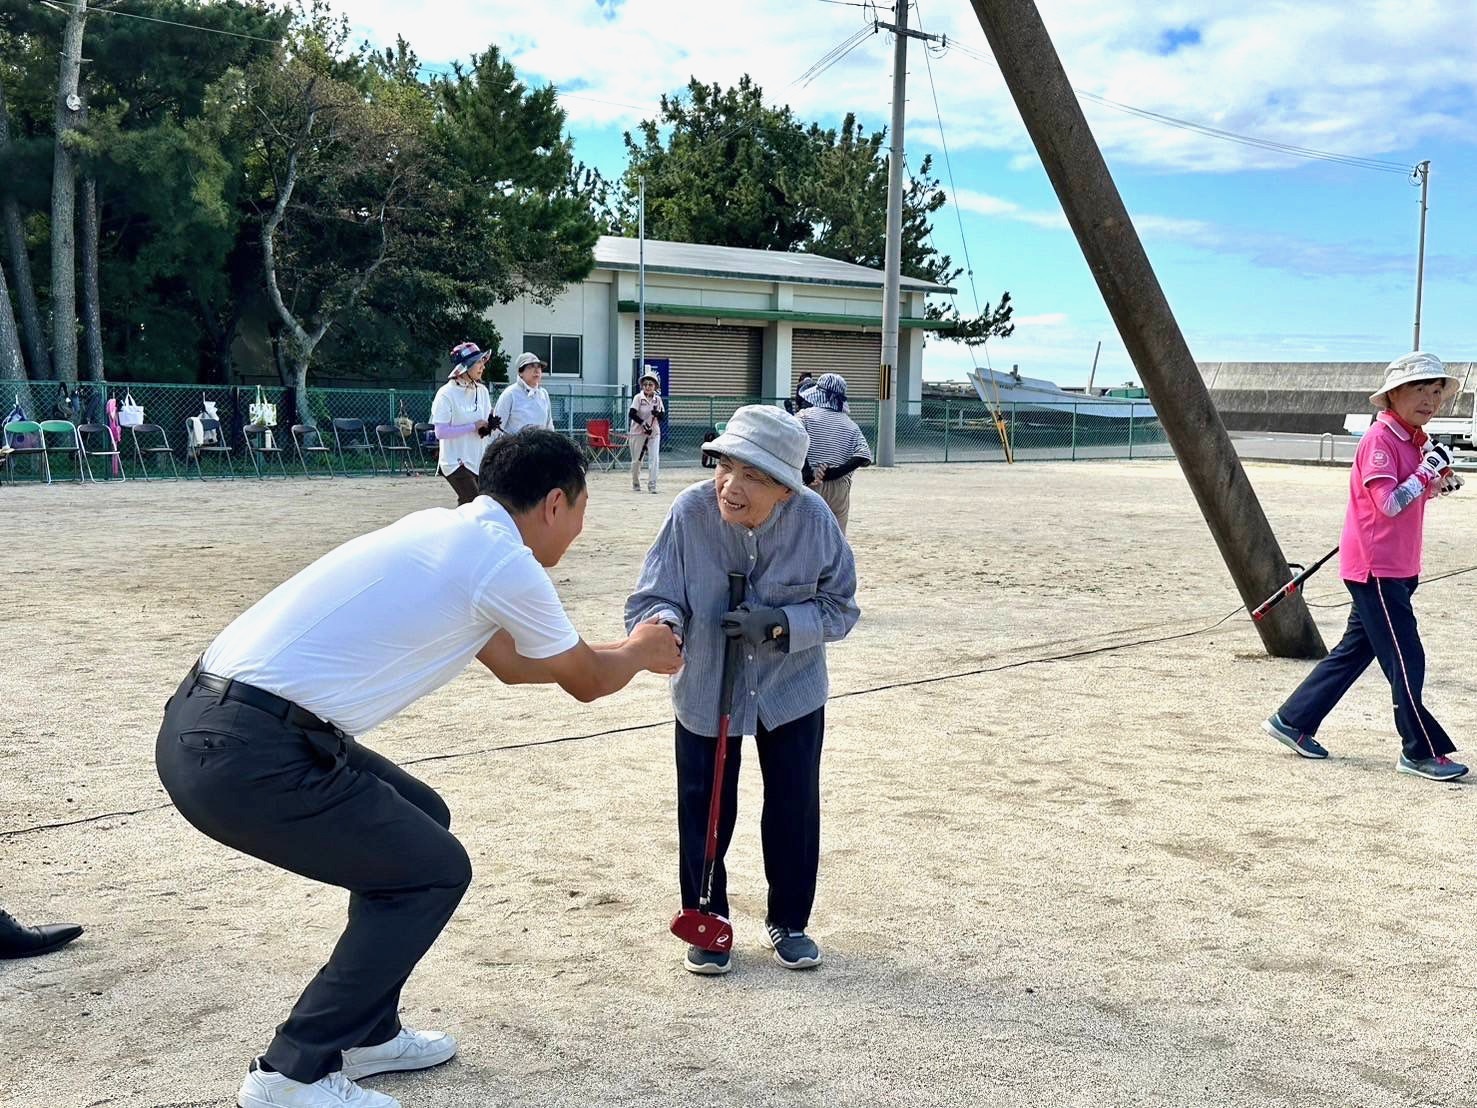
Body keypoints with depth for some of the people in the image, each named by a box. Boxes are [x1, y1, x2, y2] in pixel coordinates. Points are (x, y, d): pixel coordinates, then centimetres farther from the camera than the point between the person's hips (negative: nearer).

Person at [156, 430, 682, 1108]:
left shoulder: (446, 531, 18)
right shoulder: (507, 564, -8)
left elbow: (508, 660, 32)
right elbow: (585, 683, 8)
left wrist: (627, 653, 40)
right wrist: (639, 651, 29)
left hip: (201, 722, 9)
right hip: (247, 754, -9)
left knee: (416, 823, 22)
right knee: (434, 871, 6)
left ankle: (364, 1033, 31)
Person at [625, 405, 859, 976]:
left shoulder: (813, 518, -22)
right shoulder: (690, 511, -26)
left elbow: (839, 607, -12)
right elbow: (653, 598, -20)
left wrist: (780, 624, -29)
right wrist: (665, 628, -44)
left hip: (792, 689, 1)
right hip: (705, 689, -1)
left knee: (795, 809, 10)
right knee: (704, 811, 7)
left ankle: (788, 921, 33)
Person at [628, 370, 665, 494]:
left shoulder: (657, 399, 2)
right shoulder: (638, 398, -8)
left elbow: (663, 416, 2)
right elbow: (631, 414, -17)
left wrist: (658, 413, -21)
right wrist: (643, 423, -26)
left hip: (654, 433, 2)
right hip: (638, 432, -2)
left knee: (654, 458, -12)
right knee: (636, 459, 8)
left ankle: (652, 484, -7)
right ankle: (635, 483, 28)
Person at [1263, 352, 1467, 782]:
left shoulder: (1414, 439, 13)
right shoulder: (1380, 439, -16)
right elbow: (1388, 504, -23)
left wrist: (1438, 484, 4)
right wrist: (1427, 471, -18)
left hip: (1397, 568, 10)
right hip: (1376, 568, -10)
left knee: (1354, 651, 13)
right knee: (1406, 661, -3)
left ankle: (1293, 721, 20)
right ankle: (1422, 752, 7)